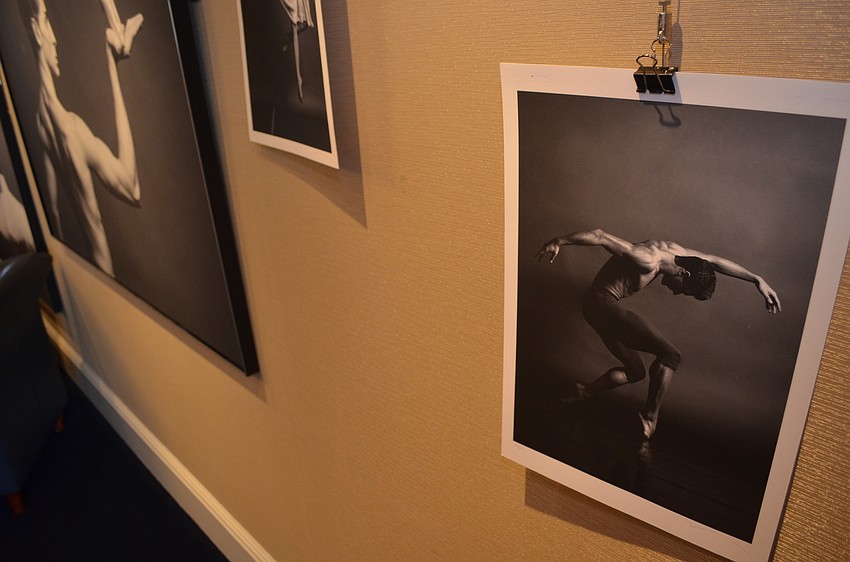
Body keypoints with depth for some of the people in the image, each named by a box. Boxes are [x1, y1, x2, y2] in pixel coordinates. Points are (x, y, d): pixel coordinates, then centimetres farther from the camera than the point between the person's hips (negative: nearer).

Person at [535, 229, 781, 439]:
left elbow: (716, 261, 13)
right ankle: (650, 417, -4)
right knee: (670, 355, -13)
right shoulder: (648, 260, -24)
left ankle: (582, 393, 21)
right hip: (601, 302, -10)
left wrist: (758, 280, 11)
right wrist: (559, 241, -20)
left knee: (636, 371, 17)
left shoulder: (672, 250, 4)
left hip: (604, 307, 10)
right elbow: (600, 236, -26)